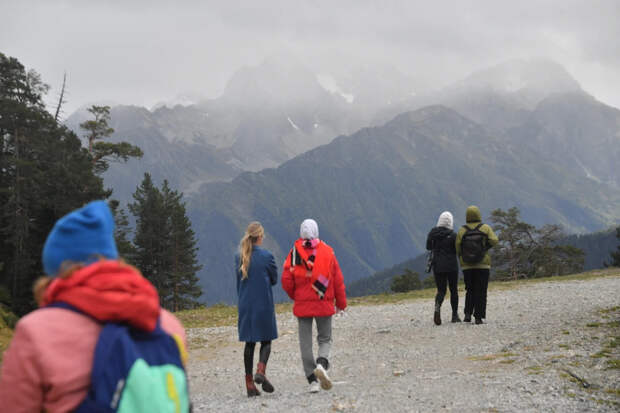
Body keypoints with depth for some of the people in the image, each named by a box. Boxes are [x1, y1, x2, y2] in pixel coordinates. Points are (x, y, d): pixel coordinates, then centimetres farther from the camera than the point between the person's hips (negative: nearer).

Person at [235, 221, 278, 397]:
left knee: (249, 343, 9)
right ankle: (260, 371, -16)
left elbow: (239, 281, 11)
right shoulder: (266, 256, -10)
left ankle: (249, 382, 7)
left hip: (245, 305, 4)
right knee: (266, 340, 7)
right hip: (264, 305, -4)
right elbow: (274, 280, 1)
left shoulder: (239, 257, 3)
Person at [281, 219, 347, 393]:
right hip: (324, 305, 0)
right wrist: (341, 303, 11)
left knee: (305, 342, 7)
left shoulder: (294, 253, -4)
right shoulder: (327, 251, -2)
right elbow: (338, 280, 1)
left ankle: (312, 380, 4)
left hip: (302, 305, 0)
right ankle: (322, 364, -16)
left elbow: (286, 281, -5)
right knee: (325, 339, 13)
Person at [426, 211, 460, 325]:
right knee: (454, 290, 14)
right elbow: (457, 250, -10)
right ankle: (455, 315, 19)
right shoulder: (452, 235, -13)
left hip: (437, 265, 3)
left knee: (441, 290, 7)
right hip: (451, 266, -2)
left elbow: (428, 247, 10)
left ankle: (437, 306, -24)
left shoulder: (432, 233, -2)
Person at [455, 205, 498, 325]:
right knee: (481, 292, 4)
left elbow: (458, 249, -4)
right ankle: (478, 318, -1)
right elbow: (494, 241, -16)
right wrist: (486, 246, 4)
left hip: (467, 266, 2)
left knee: (470, 291, 15)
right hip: (483, 265, -2)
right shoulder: (486, 228, -3)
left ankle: (468, 314, 0)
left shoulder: (462, 231, 0)